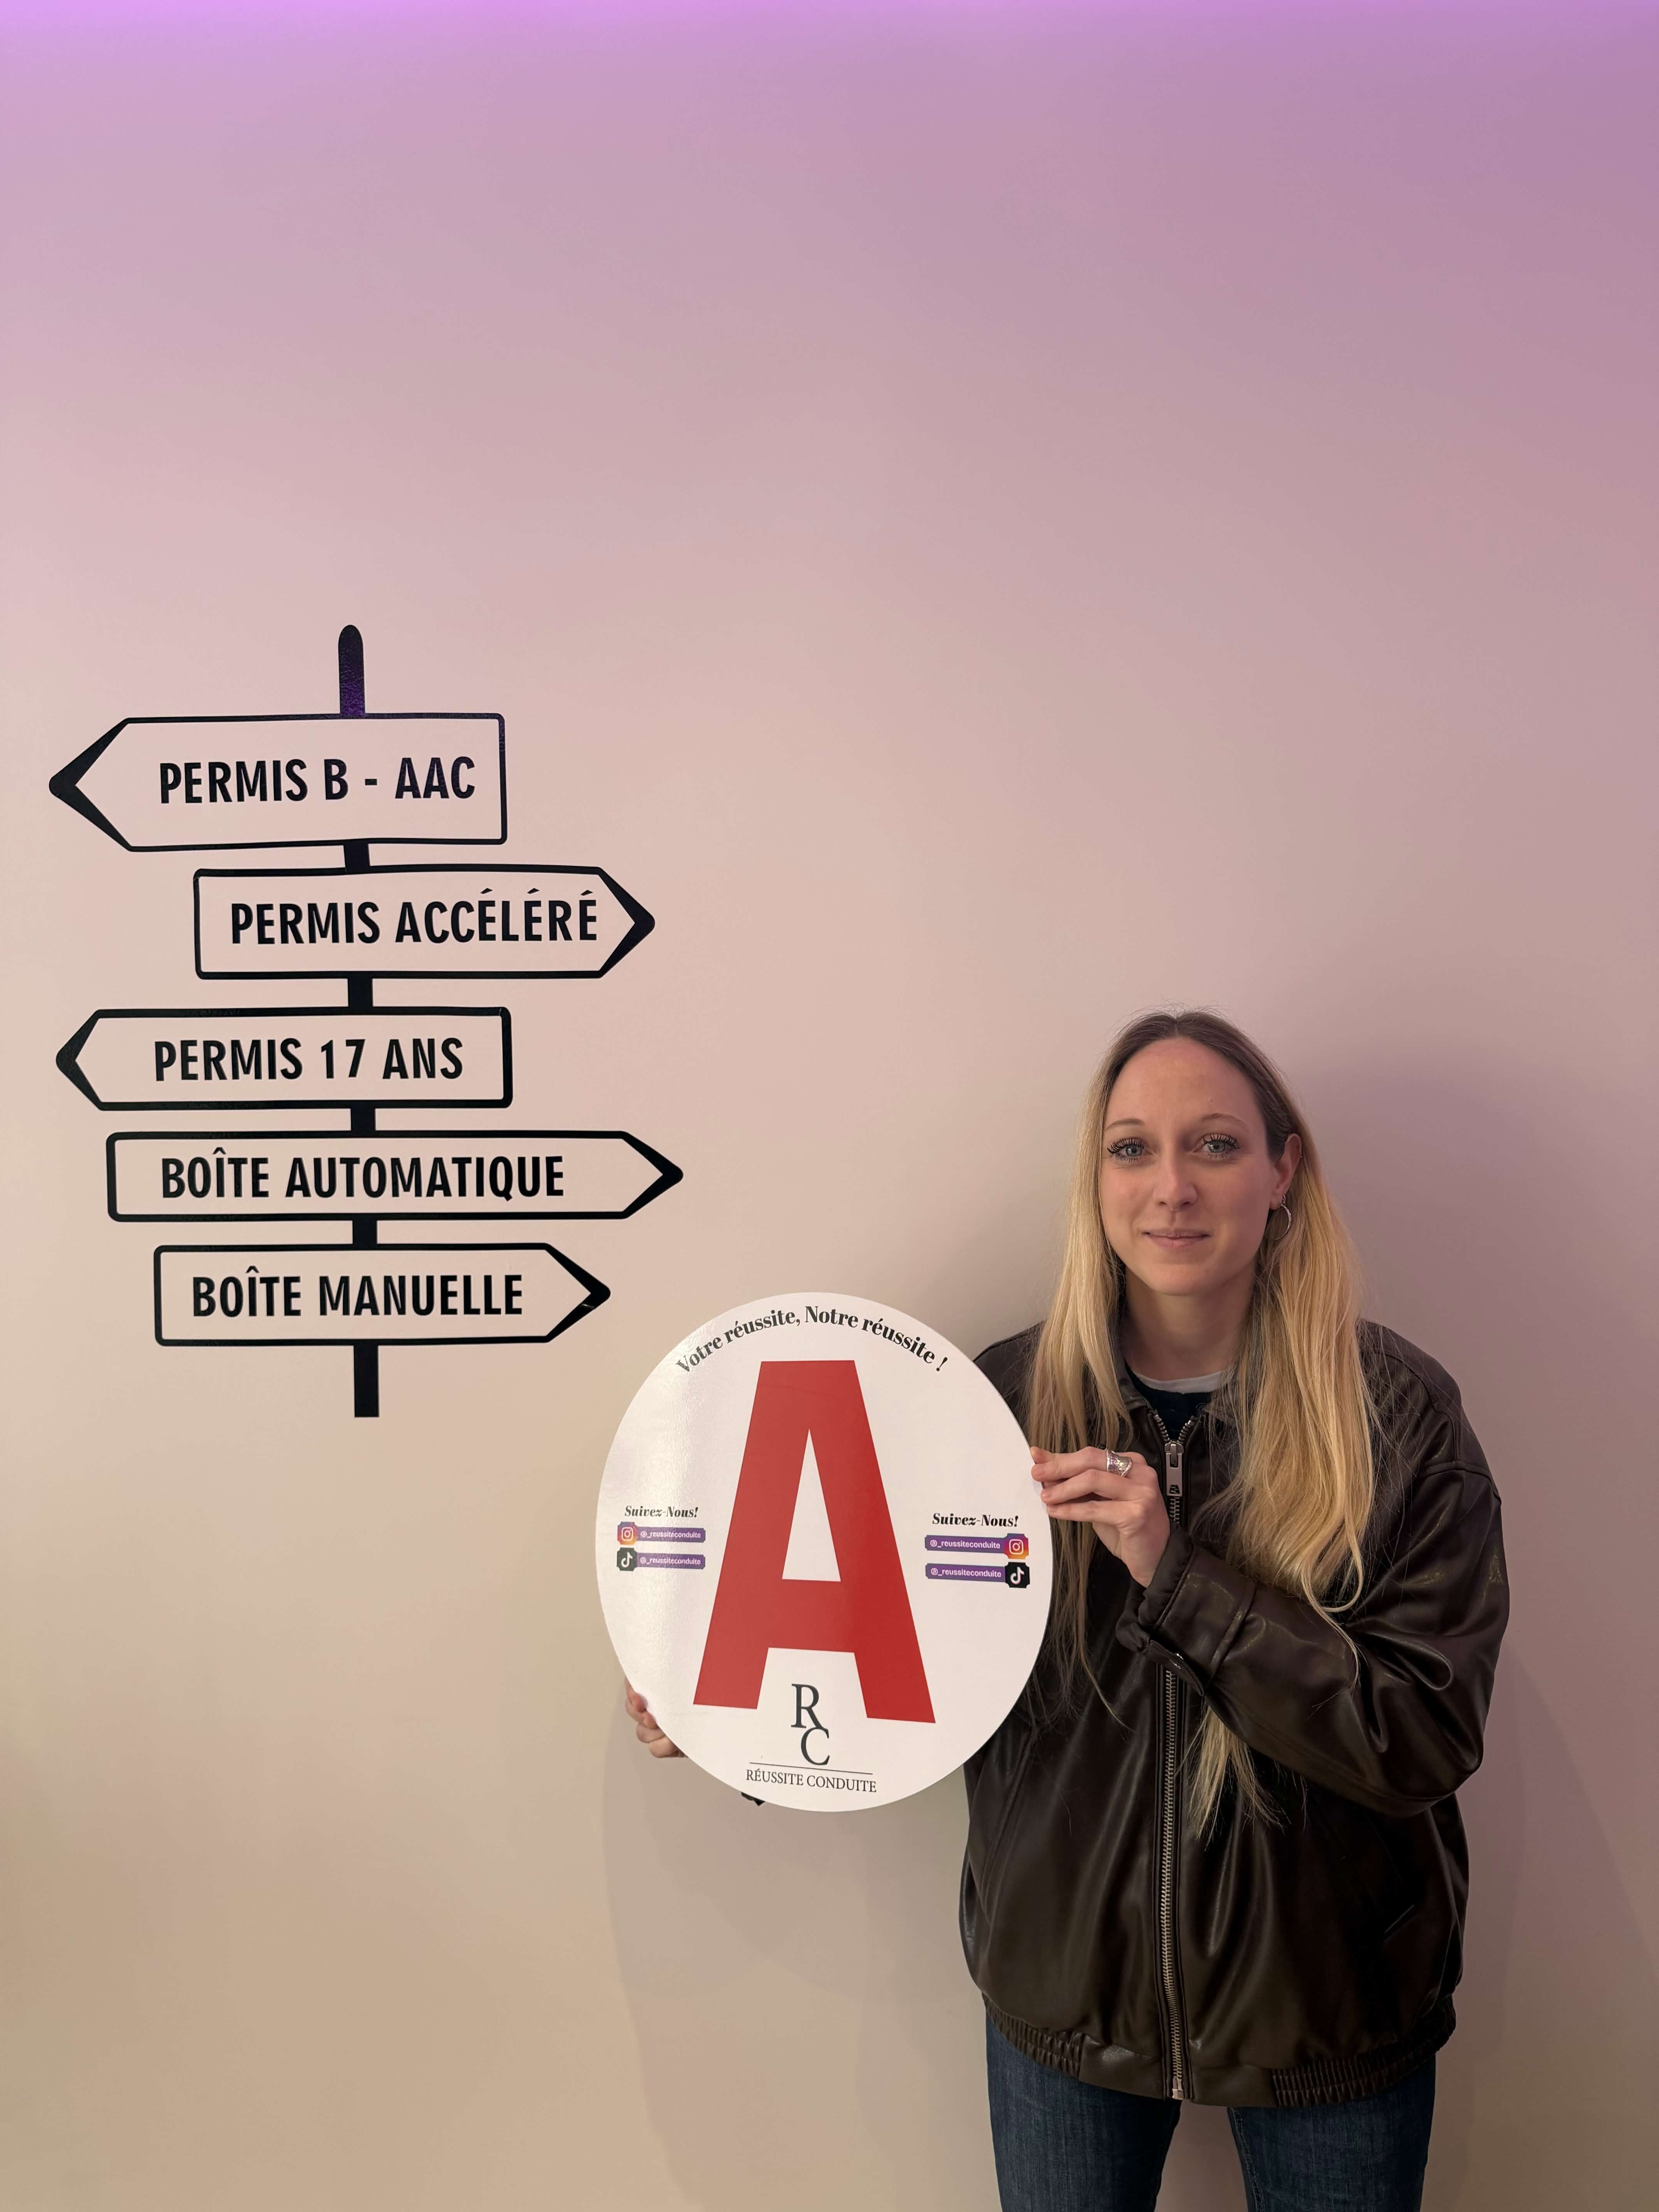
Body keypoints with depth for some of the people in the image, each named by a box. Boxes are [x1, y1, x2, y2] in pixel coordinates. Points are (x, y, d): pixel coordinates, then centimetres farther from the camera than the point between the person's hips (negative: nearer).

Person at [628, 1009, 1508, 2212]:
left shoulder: (1398, 1411, -15)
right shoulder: (1006, 1395, -11)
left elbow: (1427, 1741, -20)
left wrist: (1178, 1572, -29)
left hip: (1329, 2011, -1)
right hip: (1065, 1994, 1)